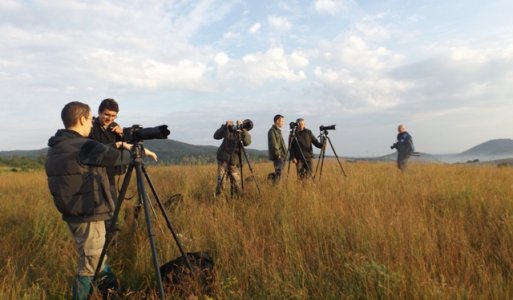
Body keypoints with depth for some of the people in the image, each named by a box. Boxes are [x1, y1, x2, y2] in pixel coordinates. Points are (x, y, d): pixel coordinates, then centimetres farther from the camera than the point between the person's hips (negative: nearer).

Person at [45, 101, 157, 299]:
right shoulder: (84, 147, -21)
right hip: (89, 216, -9)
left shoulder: (55, 149, 7)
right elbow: (116, 158, -14)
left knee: (95, 255, 24)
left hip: (72, 215, 9)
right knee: (90, 264, 6)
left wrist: (116, 149, 16)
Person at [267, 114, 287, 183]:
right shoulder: (272, 131, -9)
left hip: (281, 156, 9)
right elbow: (273, 144, -18)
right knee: (278, 173, -11)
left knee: (278, 173, 10)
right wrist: (278, 154, -19)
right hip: (277, 156, -9)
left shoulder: (278, 130, 20)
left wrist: (284, 154, 17)